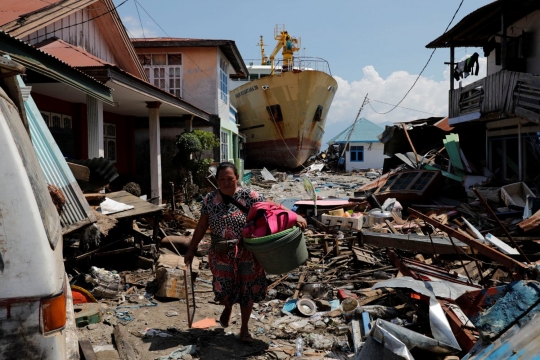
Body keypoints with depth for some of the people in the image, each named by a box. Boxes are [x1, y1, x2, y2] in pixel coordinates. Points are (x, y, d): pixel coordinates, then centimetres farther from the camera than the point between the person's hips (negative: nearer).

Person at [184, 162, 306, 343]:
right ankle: (228, 307, 47)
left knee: (247, 290, 9)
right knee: (224, 288, 8)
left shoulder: (249, 196, -11)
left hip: (247, 254, -1)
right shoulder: (210, 199, -2)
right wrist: (191, 249, 7)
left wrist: (295, 216, -30)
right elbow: (201, 226, 5)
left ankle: (244, 329, 31)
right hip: (222, 255, 2)